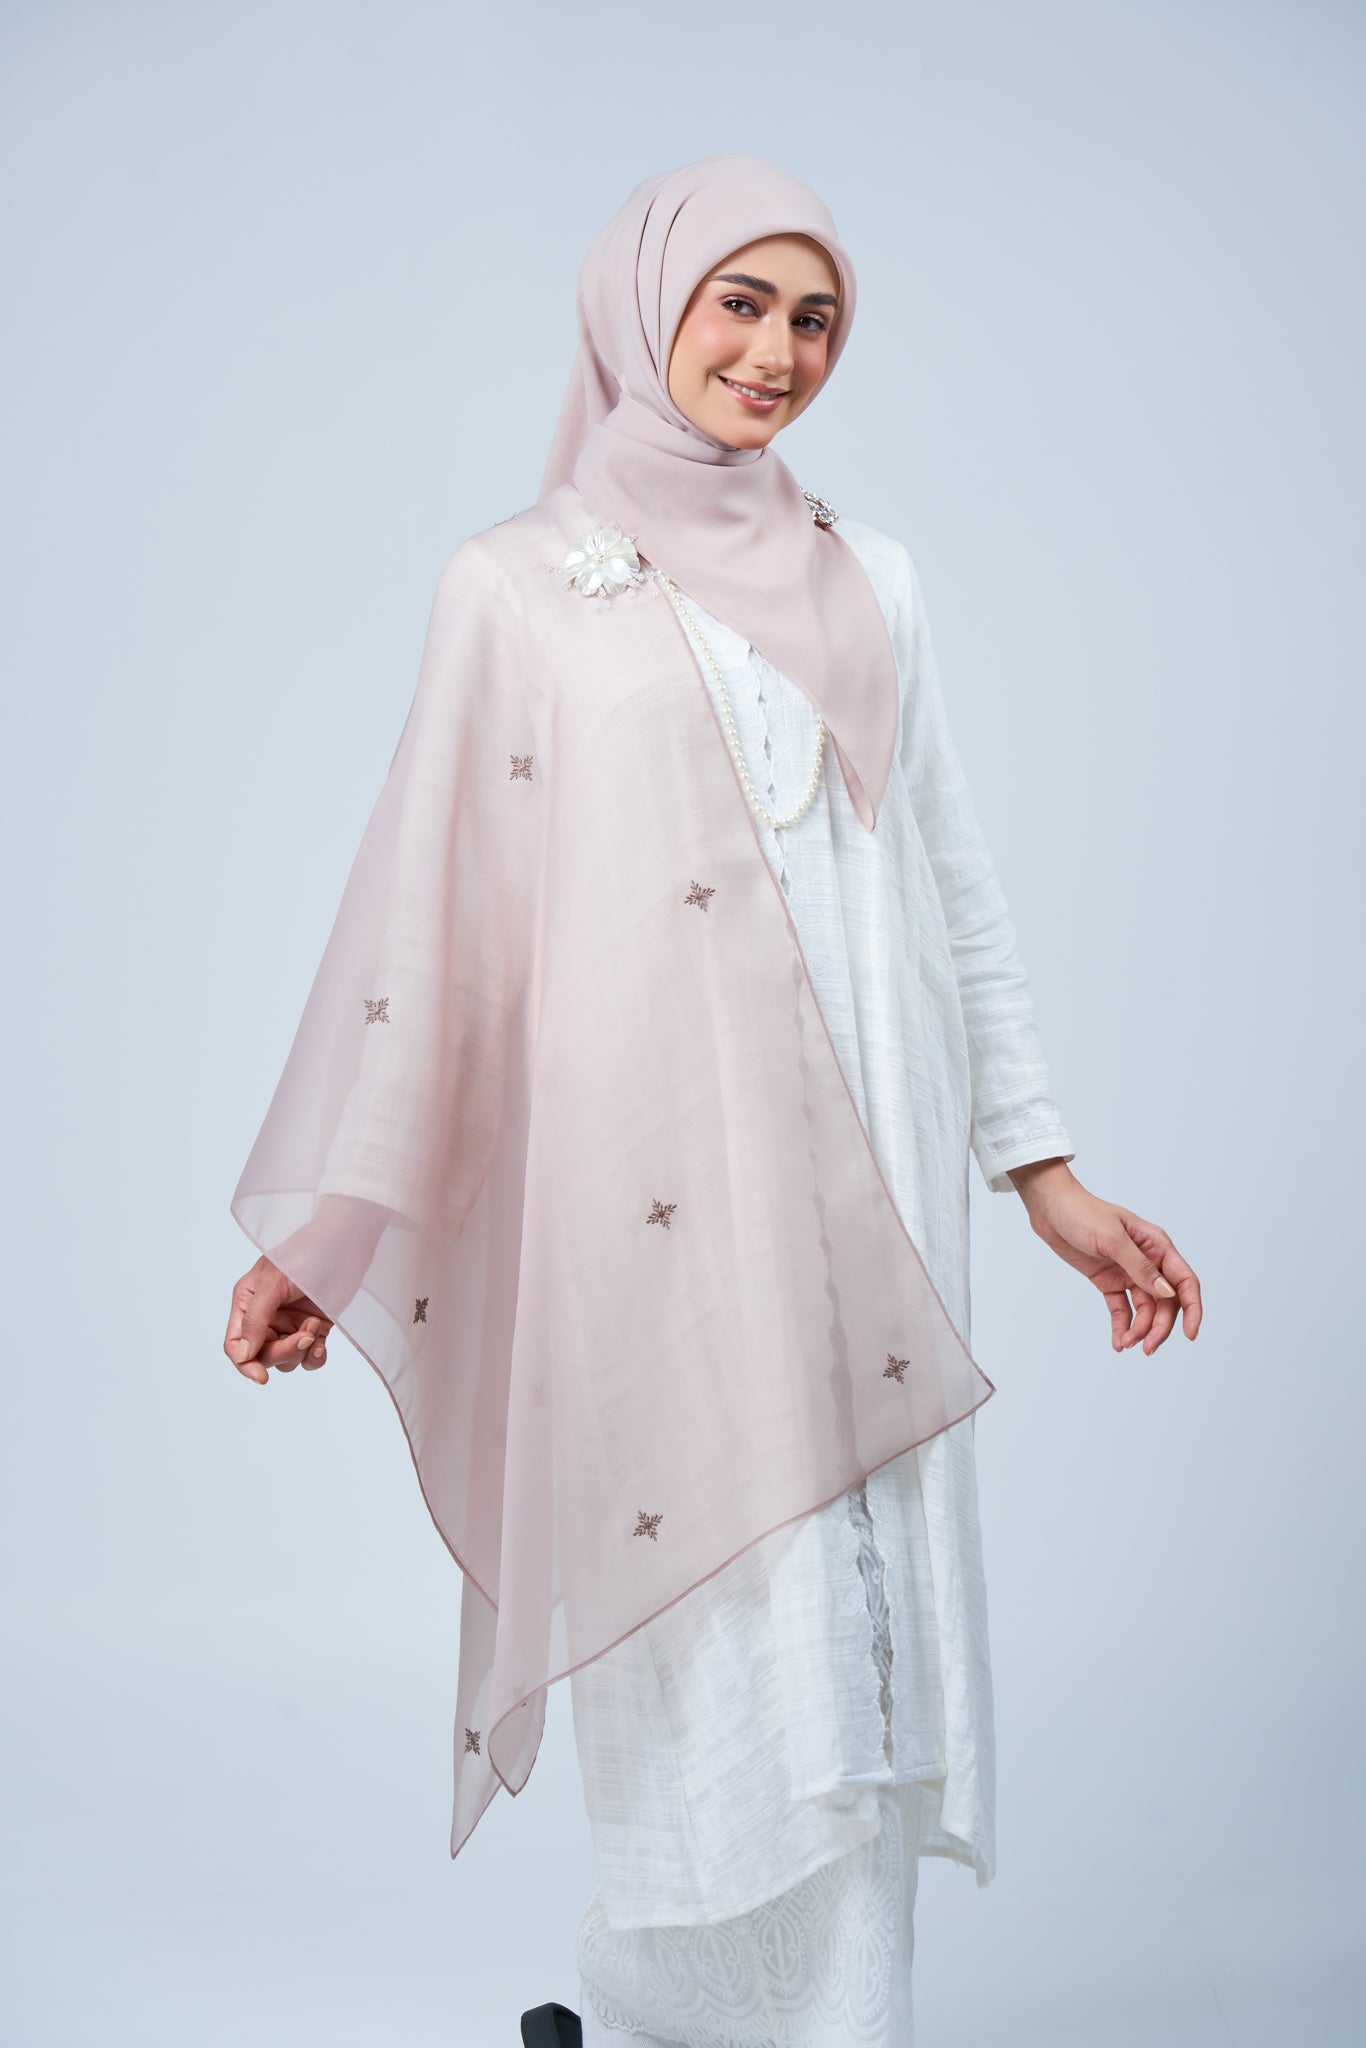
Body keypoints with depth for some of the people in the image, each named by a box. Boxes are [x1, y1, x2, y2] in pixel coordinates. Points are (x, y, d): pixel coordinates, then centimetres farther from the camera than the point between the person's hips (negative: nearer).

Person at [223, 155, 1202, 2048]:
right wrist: (323, 1224, 2)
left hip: (864, 1192, 4)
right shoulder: (517, 586, 5)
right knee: (725, 1667, -4)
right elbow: (422, 903, 4)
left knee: (867, 1653, 4)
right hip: (656, 1206, -3)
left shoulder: (867, 579, 16)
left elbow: (956, 884, 16)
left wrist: (1045, 1173, 12)